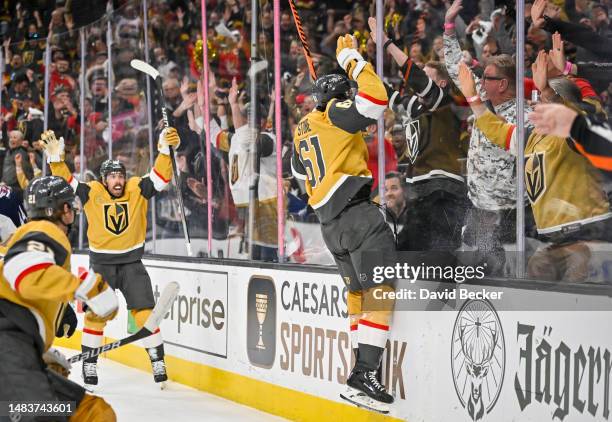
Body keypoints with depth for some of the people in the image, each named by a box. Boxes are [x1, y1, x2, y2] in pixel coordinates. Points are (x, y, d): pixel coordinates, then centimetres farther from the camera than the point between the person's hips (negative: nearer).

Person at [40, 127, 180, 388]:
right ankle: (89, 367, 13)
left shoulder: (138, 189, -4)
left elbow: (161, 176, -13)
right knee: (94, 315, 0)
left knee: (145, 313, -3)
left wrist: (166, 149, -28)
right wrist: (56, 157, -27)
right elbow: (65, 181, -12)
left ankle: (158, 365, 5)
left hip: (132, 263, 0)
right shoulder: (91, 193, -6)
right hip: (101, 264, 0)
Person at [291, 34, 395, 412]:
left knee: (358, 291, 15)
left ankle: (364, 370, 15)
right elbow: (376, 99, -21)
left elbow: (300, 171, 34)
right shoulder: (336, 113, -4)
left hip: (329, 221, 9)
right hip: (356, 211, -9)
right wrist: (351, 58, -10)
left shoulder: (303, 129, 20)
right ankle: (365, 374, -23)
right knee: (380, 290, -13)